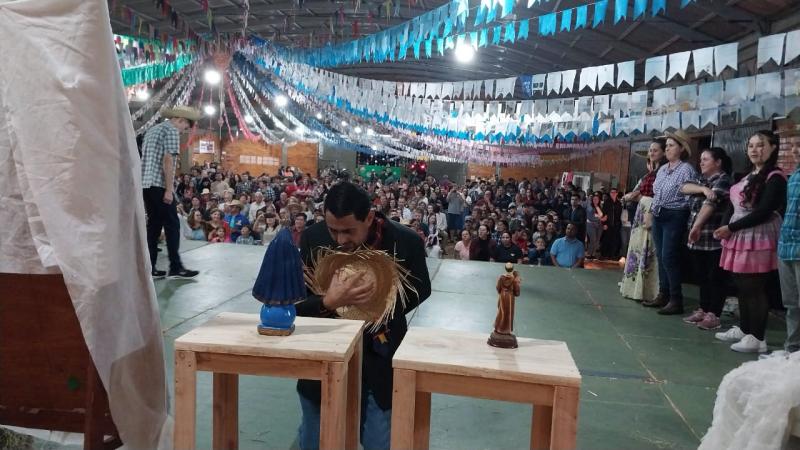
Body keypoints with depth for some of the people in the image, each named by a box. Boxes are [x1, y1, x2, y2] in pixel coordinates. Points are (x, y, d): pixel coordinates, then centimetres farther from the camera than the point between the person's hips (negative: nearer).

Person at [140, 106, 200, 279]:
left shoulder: (152, 130, 22)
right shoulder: (172, 131, -7)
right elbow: (168, 160, -16)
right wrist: (169, 189, -18)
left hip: (145, 184, 9)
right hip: (159, 185, -9)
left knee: (153, 224, 9)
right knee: (172, 225, -4)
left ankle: (149, 268, 8)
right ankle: (176, 268, -3)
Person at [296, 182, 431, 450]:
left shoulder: (405, 242, -15)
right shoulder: (313, 238, -12)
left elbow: (419, 290, 4)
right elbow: (296, 305, -8)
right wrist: (328, 302, -28)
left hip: (380, 364, -1)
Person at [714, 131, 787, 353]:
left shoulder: (775, 177, -10)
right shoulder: (749, 176, 17)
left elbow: (763, 213, -17)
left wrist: (731, 228, -12)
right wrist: (725, 228, 0)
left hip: (759, 239, -8)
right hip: (740, 237, 8)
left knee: (755, 289, -4)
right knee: (742, 287, 13)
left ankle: (757, 338, 3)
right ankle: (744, 330, 25)